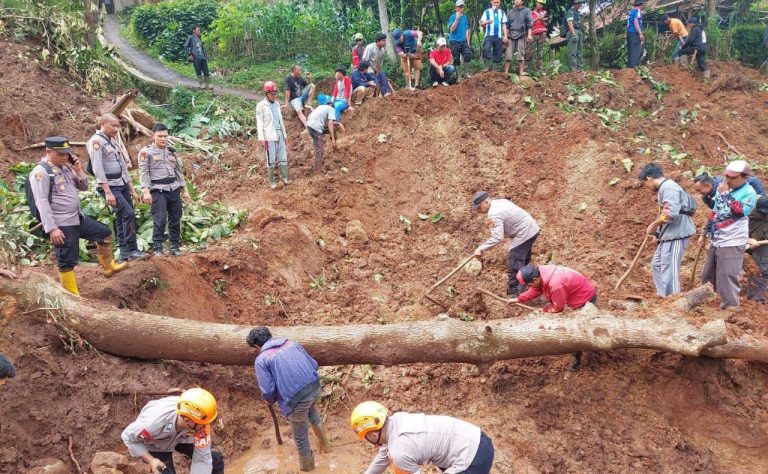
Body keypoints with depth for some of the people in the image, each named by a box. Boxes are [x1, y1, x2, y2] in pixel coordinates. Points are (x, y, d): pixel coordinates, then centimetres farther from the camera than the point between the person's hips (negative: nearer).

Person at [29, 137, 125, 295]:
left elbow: (84, 187, 17)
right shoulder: (41, 172, -15)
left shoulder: (66, 167, 10)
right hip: (61, 225, -9)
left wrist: (79, 170, -2)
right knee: (67, 261, -1)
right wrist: (51, 228, -25)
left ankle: (108, 267, 35)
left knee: (105, 233, 19)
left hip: (77, 218, 9)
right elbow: (42, 203, -20)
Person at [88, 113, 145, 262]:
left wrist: (132, 190, 16)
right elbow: (97, 168, -18)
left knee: (122, 218, 8)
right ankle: (131, 250, -7)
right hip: (109, 186, -8)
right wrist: (108, 192, -23)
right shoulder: (96, 141, -10)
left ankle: (124, 253, 13)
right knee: (128, 214, -16)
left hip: (122, 184, 8)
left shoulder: (113, 141, 16)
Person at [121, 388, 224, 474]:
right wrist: (151, 460, -29)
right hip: (155, 445, -2)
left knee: (215, 458, -11)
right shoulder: (155, 422, -43)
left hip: (181, 437, 2)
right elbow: (128, 437, -23)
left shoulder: (199, 421, -37)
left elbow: (202, 459, -29)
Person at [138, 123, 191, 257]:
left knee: (175, 220, 6)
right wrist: (146, 191, -18)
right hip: (158, 190, -5)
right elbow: (143, 173, -8)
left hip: (174, 189, 5)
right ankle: (157, 248, -3)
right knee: (160, 220, -11)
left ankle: (175, 246, 15)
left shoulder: (171, 151, 15)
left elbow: (179, 171, 18)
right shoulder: (146, 152, -1)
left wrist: (185, 190, 15)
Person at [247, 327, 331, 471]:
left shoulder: (261, 359, -3)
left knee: (301, 437, 20)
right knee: (312, 411, 40)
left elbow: (268, 391, -10)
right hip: (315, 388, 6)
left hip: (296, 400, -6)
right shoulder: (292, 343, 13)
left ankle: (307, 467, 41)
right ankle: (325, 444, 53)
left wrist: (270, 401, 13)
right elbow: (314, 364, 13)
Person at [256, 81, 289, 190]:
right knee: (271, 160, 0)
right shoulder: (261, 105, -4)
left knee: (283, 158, 6)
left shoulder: (277, 104, 13)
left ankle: (285, 178, 13)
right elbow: (259, 123, -7)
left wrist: (285, 135, 18)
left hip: (279, 134, 5)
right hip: (269, 136, -5)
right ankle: (271, 181, 8)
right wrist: (261, 138, -14)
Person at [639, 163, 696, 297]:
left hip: (676, 234, -11)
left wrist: (654, 225, -14)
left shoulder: (668, 187, -16)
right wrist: (657, 230, 8)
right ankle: (663, 297, 25)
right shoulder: (664, 188, 16)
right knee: (657, 265, 17)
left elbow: (671, 213, -26)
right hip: (669, 235, 11)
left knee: (669, 270, -6)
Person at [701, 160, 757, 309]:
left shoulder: (749, 193, -12)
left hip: (732, 243, -8)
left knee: (727, 278, -10)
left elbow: (742, 211, -29)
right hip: (717, 241, 8)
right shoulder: (723, 187, 8)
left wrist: (726, 194, -26)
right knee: (708, 276, 19)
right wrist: (708, 231, 18)